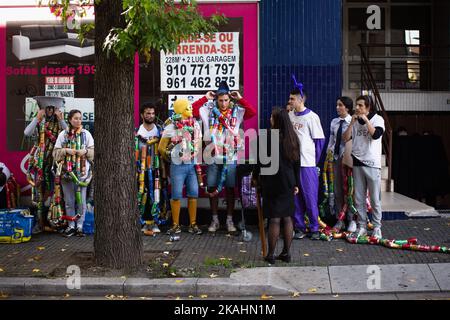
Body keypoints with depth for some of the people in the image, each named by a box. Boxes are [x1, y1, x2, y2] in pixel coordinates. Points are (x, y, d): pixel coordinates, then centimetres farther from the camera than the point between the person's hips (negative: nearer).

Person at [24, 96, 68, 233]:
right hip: (40, 162, 1)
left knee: (53, 191, -1)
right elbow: (27, 133, -8)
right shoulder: (38, 123, 9)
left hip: (54, 161, -1)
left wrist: (61, 119, -14)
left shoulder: (60, 124, 6)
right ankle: (40, 222, 4)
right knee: (39, 190, 0)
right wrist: (37, 118, -11)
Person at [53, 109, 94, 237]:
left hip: (82, 171, 0)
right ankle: (71, 225, 16)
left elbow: (93, 151, 4)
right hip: (67, 171, 0)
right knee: (69, 200, 6)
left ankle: (79, 226, 11)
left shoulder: (86, 134, 4)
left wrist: (85, 151, -14)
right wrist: (66, 150, -13)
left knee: (81, 200, 2)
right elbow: (56, 152, 3)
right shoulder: (63, 134, 4)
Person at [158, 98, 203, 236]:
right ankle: (176, 225, 9)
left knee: (193, 194, 4)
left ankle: (193, 224, 12)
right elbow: (161, 148, -1)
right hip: (178, 166, -4)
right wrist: (170, 158, 9)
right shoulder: (171, 127, -6)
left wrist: (195, 158, 14)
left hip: (192, 164, 4)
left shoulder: (195, 124, 6)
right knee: (176, 195, 0)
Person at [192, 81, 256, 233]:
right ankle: (215, 220, 19)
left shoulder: (237, 111, 2)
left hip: (231, 157, -1)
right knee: (212, 189, 6)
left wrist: (240, 99, -9)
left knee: (230, 188, 6)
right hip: (213, 157, 1)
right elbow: (192, 109, -7)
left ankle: (229, 220, 16)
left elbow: (253, 112, -11)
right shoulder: (208, 111, 3)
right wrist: (205, 98, -6)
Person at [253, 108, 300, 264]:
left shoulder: (267, 138, -13)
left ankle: (270, 255, 6)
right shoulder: (292, 138, 5)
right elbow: (297, 163, 9)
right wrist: (296, 184, 16)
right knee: (287, 218, 10)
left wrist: (254, 176, 6)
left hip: (272, 183, -5)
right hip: (288, 184, 5)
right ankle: (286, 253, 17)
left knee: (274, 219, -1)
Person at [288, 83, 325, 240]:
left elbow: (319, 140, -6)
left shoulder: (312, 117, -7)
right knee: (295, 197, 9)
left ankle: (314, 228, 11)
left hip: (307, 164, -5)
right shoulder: (289, 116, 8)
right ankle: (299, 227, 18)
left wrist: (314, 160, -4)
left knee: (310, 197, 0)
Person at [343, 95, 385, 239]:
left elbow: (376, 135, -20)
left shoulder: (377, 119, -2)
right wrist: (352, 122, -5)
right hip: (357, 163, 4)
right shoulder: (355, 121, 10)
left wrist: (365, 120, -13)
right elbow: (346, 138, 3)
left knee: (375, 199, 0)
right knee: (359, 198, 6)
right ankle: (362, 226, 14)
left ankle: (377, 227, 9)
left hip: (372, 164, -4)